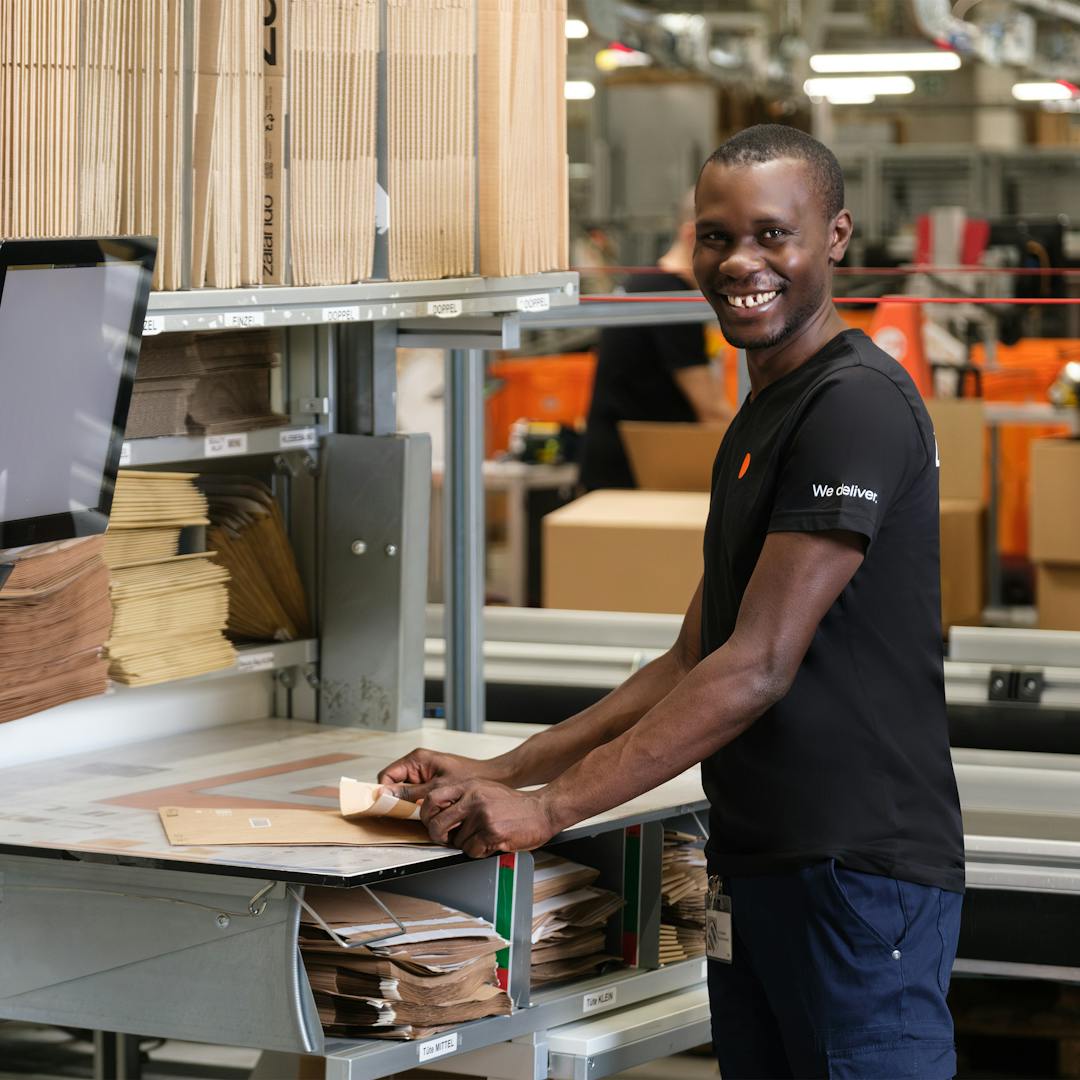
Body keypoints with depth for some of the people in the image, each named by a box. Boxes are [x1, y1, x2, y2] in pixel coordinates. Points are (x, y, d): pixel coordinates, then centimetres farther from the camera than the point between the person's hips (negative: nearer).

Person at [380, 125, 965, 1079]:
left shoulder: (856, 403, -13)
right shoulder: (758, 420, 19)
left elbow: (758, 668, -18)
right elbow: (695, 661, 19)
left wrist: (548, 809, -17)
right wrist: (504, 777, 9)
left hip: (857, 870, -9)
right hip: (757, 862, 9)